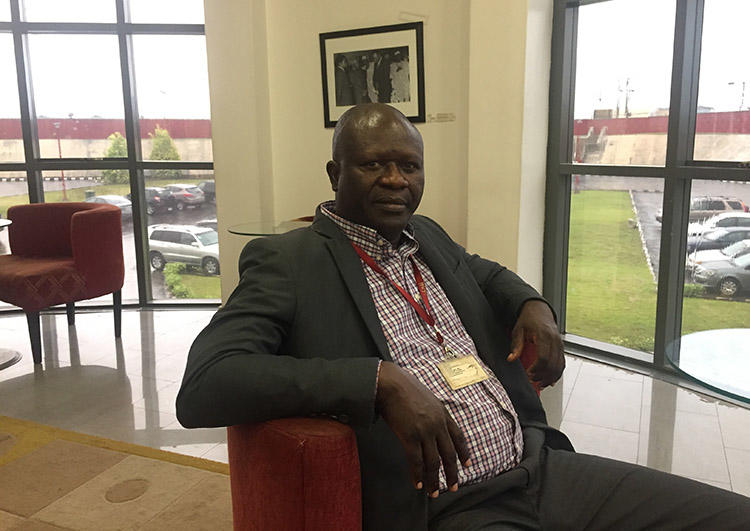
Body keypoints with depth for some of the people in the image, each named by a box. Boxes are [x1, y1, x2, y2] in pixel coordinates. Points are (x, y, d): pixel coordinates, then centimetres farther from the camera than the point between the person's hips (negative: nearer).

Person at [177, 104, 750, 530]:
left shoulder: (428, 236, 13)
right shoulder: (287, 260, -7)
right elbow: (201, 389, -18)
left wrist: (533, 304, 10)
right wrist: (381, 380, -25)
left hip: (544, 465, 7)